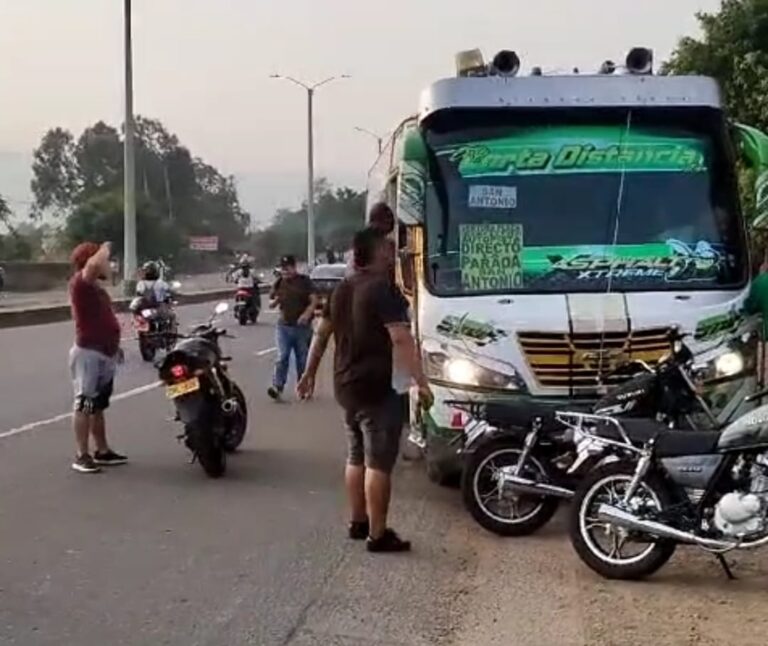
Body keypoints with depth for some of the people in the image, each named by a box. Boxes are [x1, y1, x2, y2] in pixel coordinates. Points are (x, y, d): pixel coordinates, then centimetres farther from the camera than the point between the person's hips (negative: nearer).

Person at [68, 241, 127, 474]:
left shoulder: (95, 287, 17)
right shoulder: (80, 283, -13)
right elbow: (93, 264, -34)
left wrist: (114, 345, 27)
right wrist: (105, 248, -14)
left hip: (105, 353, 10)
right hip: (89, 353, -10)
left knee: (98, 406, 16)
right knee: (84, 405, -6)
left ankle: (102, 451, 24)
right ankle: (82, 456, -4)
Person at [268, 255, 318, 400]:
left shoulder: (304, 281, 0)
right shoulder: (279, 283, 9)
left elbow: (314, 300, -6)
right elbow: (271, 303, 16)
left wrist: (307, 314, -23)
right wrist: (275, 301, -9)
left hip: (303, 326, -2)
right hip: (284, 326, 2)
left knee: (302, 359, 7)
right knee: (282, 357, -9)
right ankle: (277, 387, -16)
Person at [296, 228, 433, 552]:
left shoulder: (342, 289, 12)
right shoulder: (384, 289, -15)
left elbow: (321, 333, 18)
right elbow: (401, 340, -25)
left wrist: (309, 373, 26)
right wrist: (422, 383, -27)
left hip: (346, 386, 9)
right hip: (375, 389, -9)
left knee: (356, 457, 18)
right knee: (379, 463, -4)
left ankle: (357, 522, 27)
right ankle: (378, 534, -2)